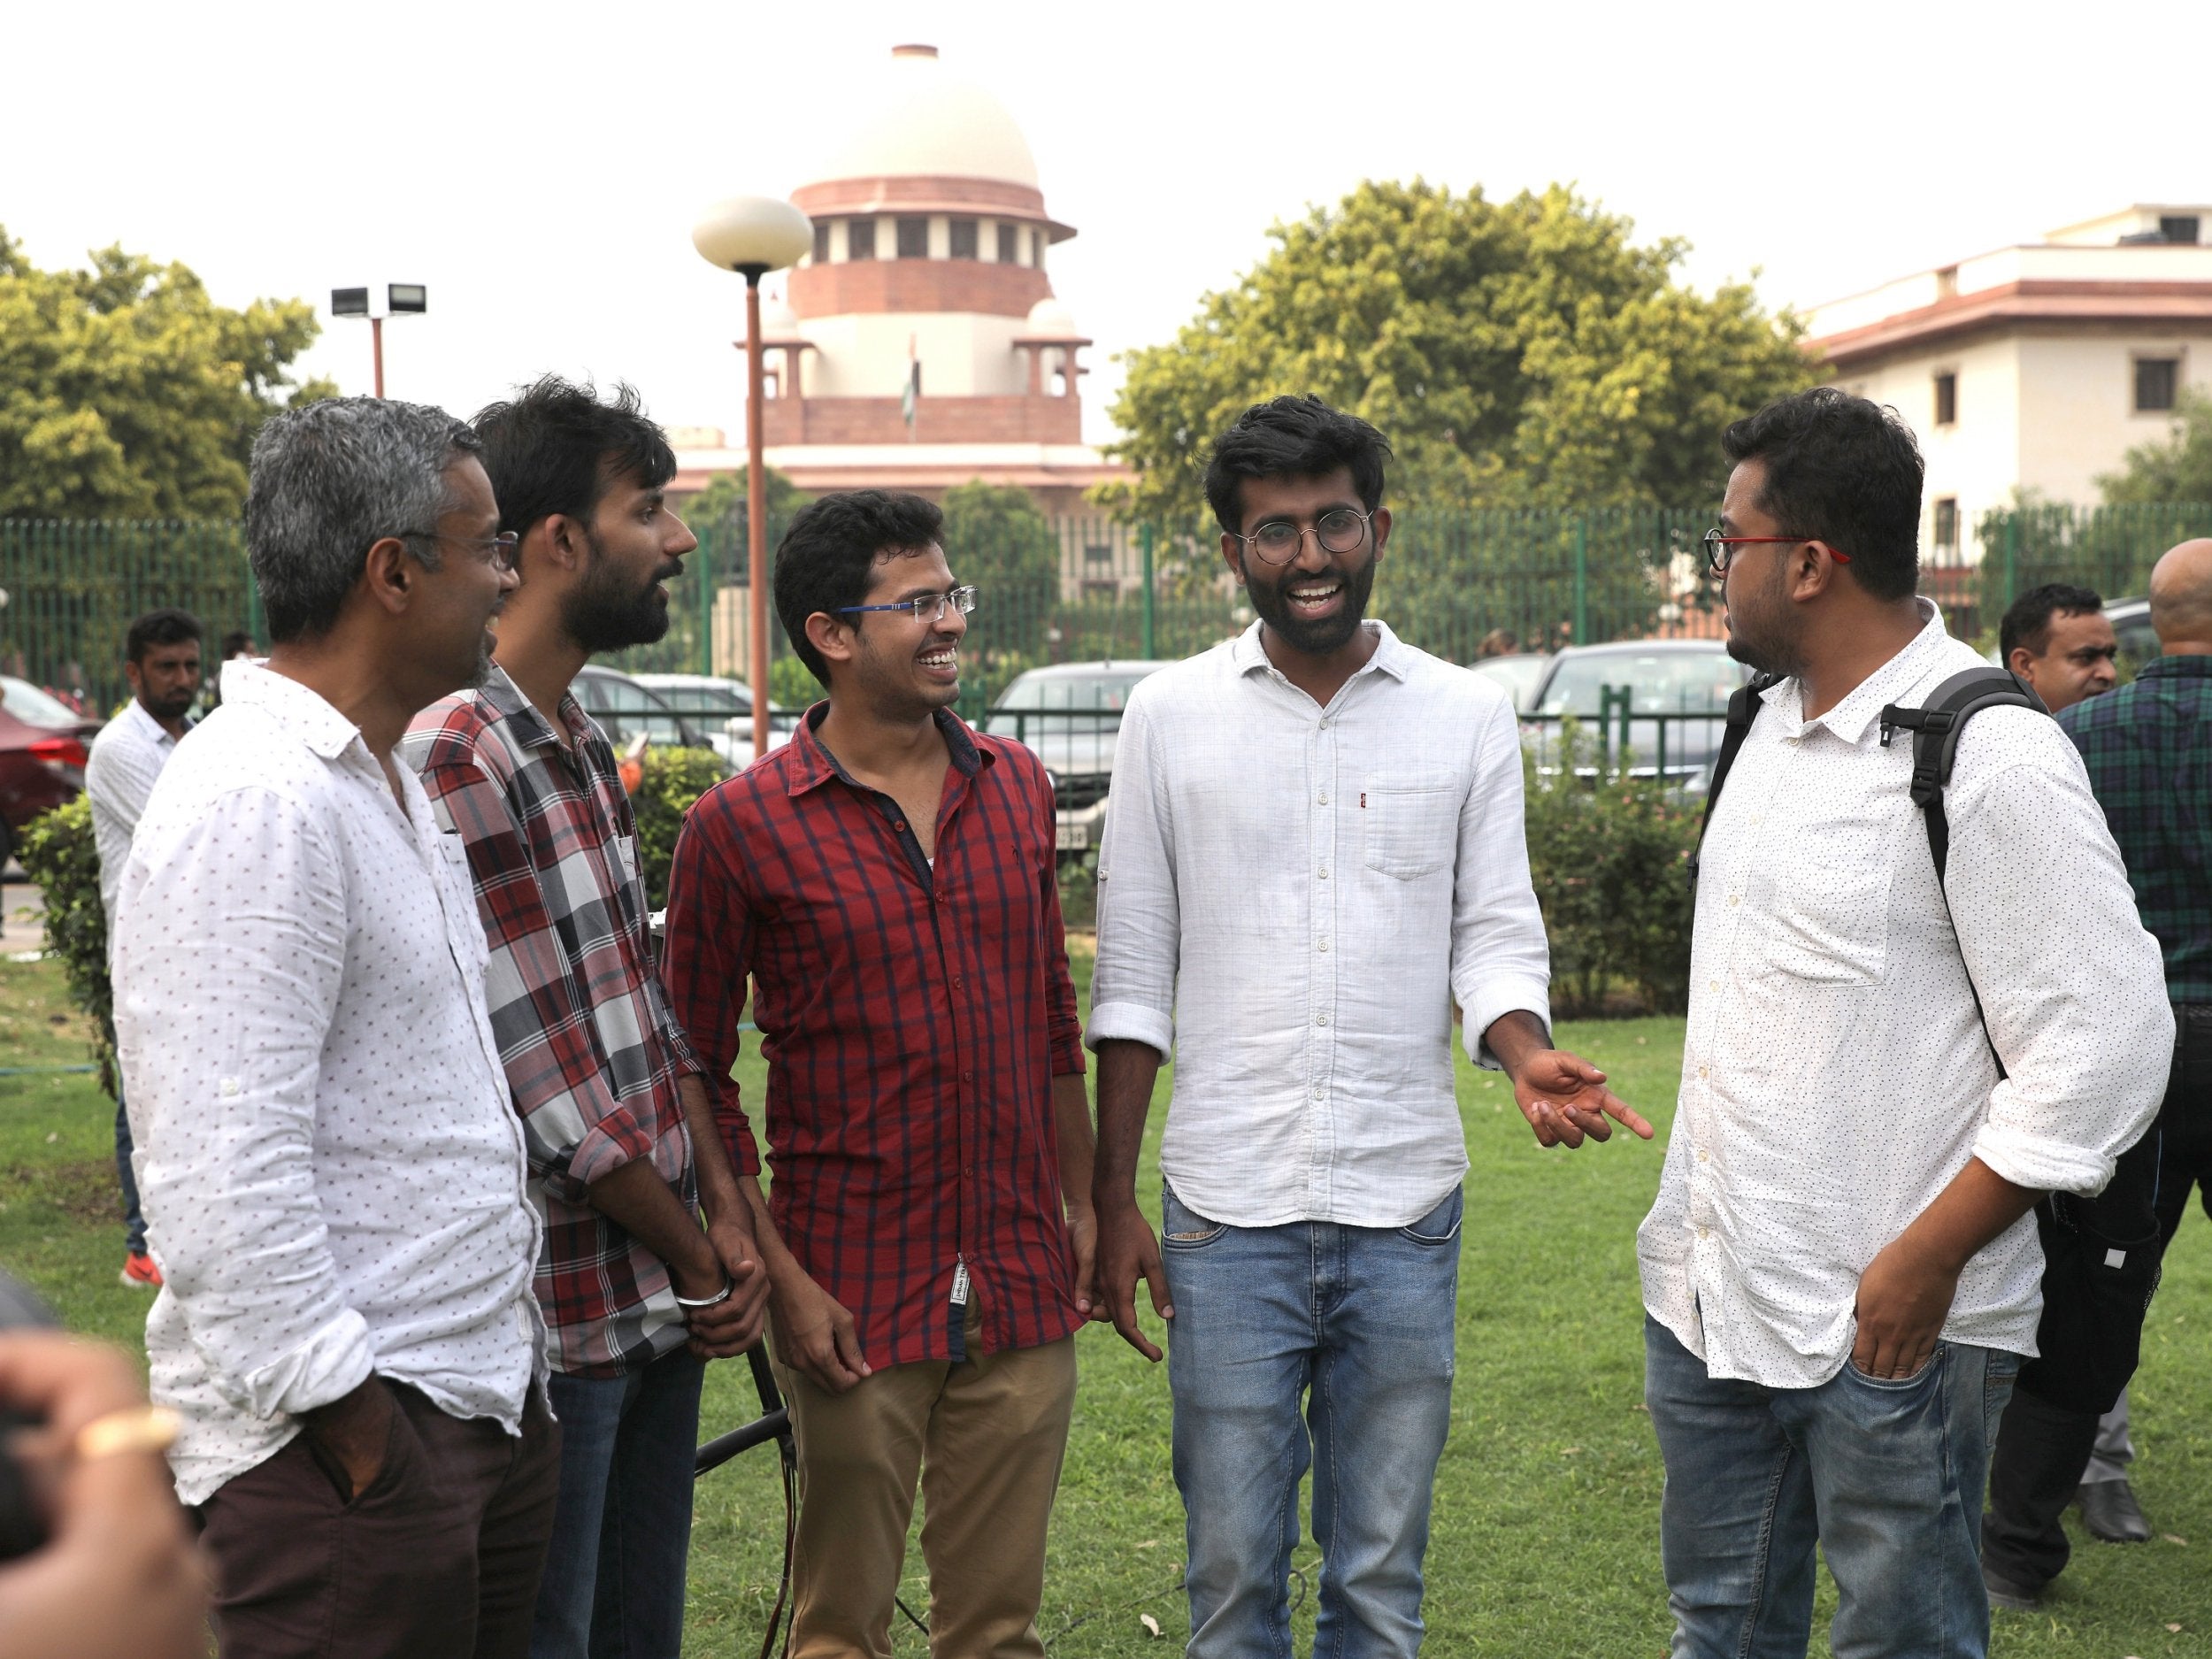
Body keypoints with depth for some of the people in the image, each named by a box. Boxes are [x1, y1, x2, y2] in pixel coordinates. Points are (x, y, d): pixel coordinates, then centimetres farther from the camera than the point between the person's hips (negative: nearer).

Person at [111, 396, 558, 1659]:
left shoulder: (390, 781, 16)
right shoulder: (254, 805, -18)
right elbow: (225, 1182, -24)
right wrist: (356, 1434, -19)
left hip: (485, 1400, 10)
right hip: (349, 1446, -9)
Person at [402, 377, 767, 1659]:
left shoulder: (587, 749, 12)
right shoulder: (452, 760, -18)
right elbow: (545, 1092, -19)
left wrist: (727, 1215, 5)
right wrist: (699, 1260, -9)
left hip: (667, 1303, 9)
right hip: (558, 1313, -9)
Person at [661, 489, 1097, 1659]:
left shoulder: (1017, 787, 7)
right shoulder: (743, 827, -8)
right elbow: (696, 1071, -4)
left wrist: (1085, 1208, 12)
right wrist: (780, 1277, -9)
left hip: (1024, 1295, 4)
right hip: (855, 1299, -4)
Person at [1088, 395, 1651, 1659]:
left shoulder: (1469, 716, 3)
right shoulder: (1171, 716, 2)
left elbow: (1495, 938, 4)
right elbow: (1133, 982, 4)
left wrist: (1528, 1057, -18)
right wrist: (1113, 1205, 2)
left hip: (1405, 1217, 1)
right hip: (1226, 1216, 0)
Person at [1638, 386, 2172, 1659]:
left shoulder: (1990, 758, -17)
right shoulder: (1778, 720, 11)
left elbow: (2105, 1047, -19)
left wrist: (1926, 1263, -18)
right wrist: (1693, 1235, 16)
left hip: (1890, 1328, -8)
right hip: (1712, 1293, 8)